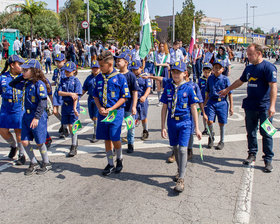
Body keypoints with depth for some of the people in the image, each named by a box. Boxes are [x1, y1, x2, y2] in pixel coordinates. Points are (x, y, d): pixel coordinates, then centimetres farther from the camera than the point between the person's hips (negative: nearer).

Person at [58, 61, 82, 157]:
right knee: (69, 125, 13)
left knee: (73, 125, -7)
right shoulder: (63, 80, 8)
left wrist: (74, 108, -18)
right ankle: (75, 141, 33)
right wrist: (70, 93, -17)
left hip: (73, 105, -5)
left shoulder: (76, 81, -6)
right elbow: (59, 92, -2)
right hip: (65, 105, 5)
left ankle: (74, 147, -1)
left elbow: (76, 96, -12)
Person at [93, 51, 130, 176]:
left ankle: (119, 159, 22)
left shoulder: (120, 77, -6)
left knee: (115, 138, -7)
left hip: (116, 112, -4)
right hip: (102, 112, 4)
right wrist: (100, 108, -4)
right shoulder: (99, 78, 8)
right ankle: (110, 164, 22)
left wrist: (112, 109, -14)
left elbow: (124, 97, -6)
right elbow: (95, 95, 14)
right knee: (107, 139, 9)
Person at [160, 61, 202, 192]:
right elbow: (164, 108, 6)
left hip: (185, 122, -3)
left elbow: (193, 108, -1)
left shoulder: (188, 88, -4)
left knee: (182, 149, -11)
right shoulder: (168, 88, 2)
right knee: (175, 148, 14)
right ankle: (180, 170, 37)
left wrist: (197, 128, -1)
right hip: (171, 122, 3)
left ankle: (181, 179, -5)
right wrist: (163, 126, 4)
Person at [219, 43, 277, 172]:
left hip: (264, 107, -6)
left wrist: (272, 105, -25)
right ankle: (252, 155, 26)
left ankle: (268, 160, 8)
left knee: (266, 133, -2)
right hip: (250, 106, 7)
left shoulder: (268, 67, -9)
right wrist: (227, 90, 39)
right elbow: (240, 81, 30)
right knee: (251, 132, 12)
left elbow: (273, 86, -16)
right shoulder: (249, 68, 14)